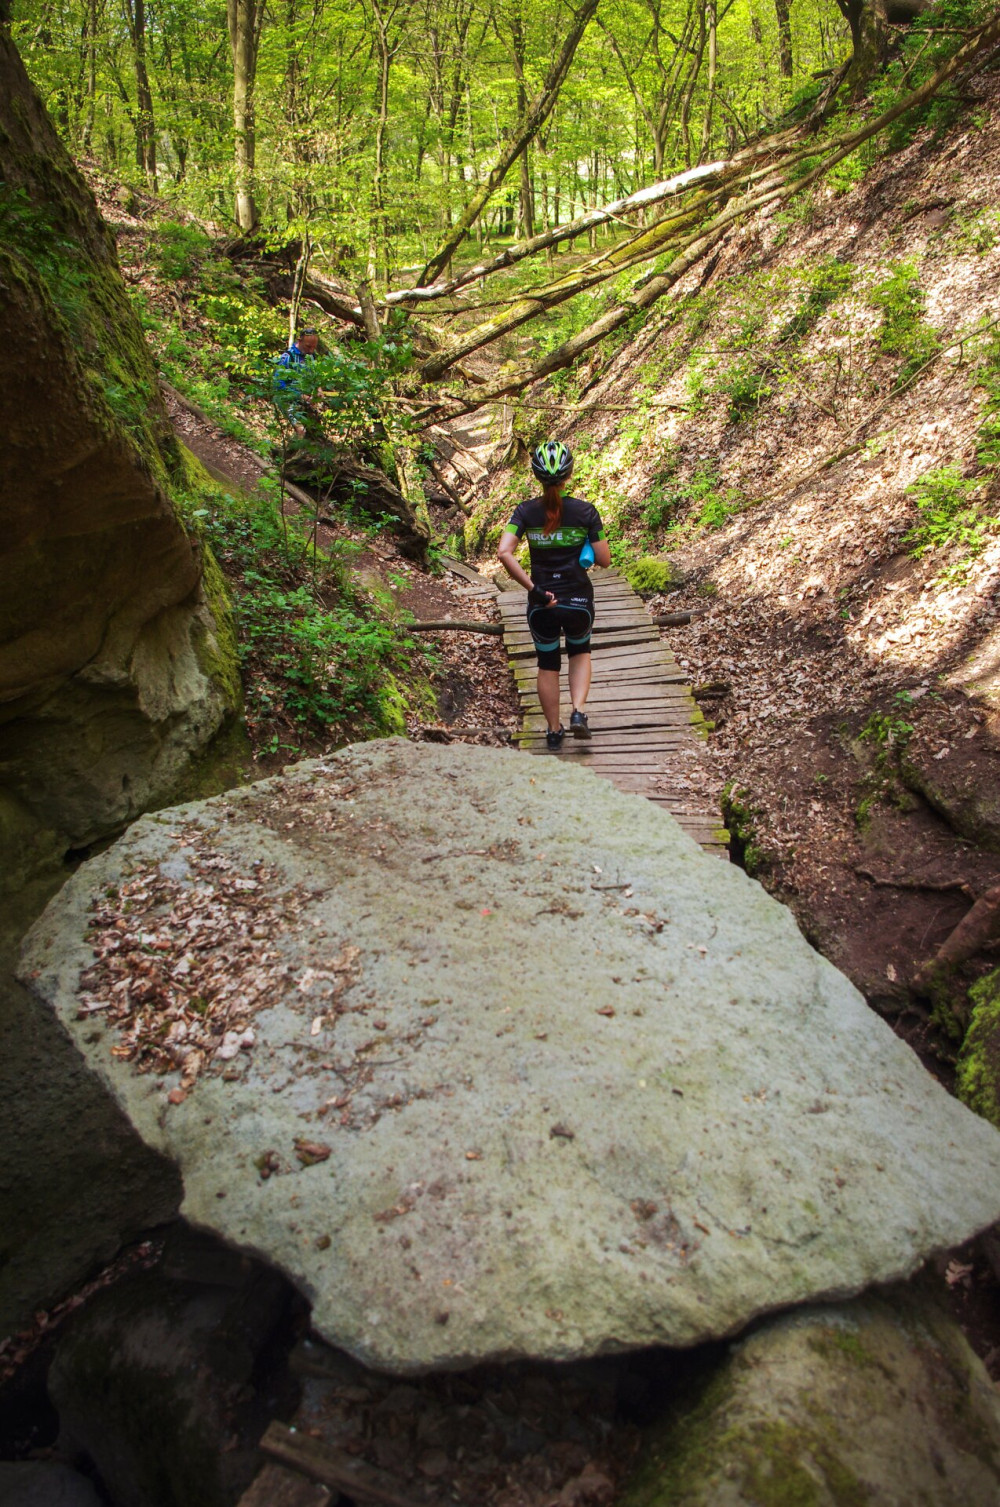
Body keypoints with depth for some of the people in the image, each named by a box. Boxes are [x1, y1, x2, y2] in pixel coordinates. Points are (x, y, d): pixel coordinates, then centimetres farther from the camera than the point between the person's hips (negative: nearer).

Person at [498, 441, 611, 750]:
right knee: (580, 652, 28)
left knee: (547, 665, 21)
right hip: (578, 600, -1)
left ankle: (554, 731, 30)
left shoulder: (526, 511, -6)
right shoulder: (585, 511, -9)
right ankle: (579, 713, 9)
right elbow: (604, 560, -7)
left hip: (541, 602, 1)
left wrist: (532, 588, -15)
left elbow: (505, 553, -19)